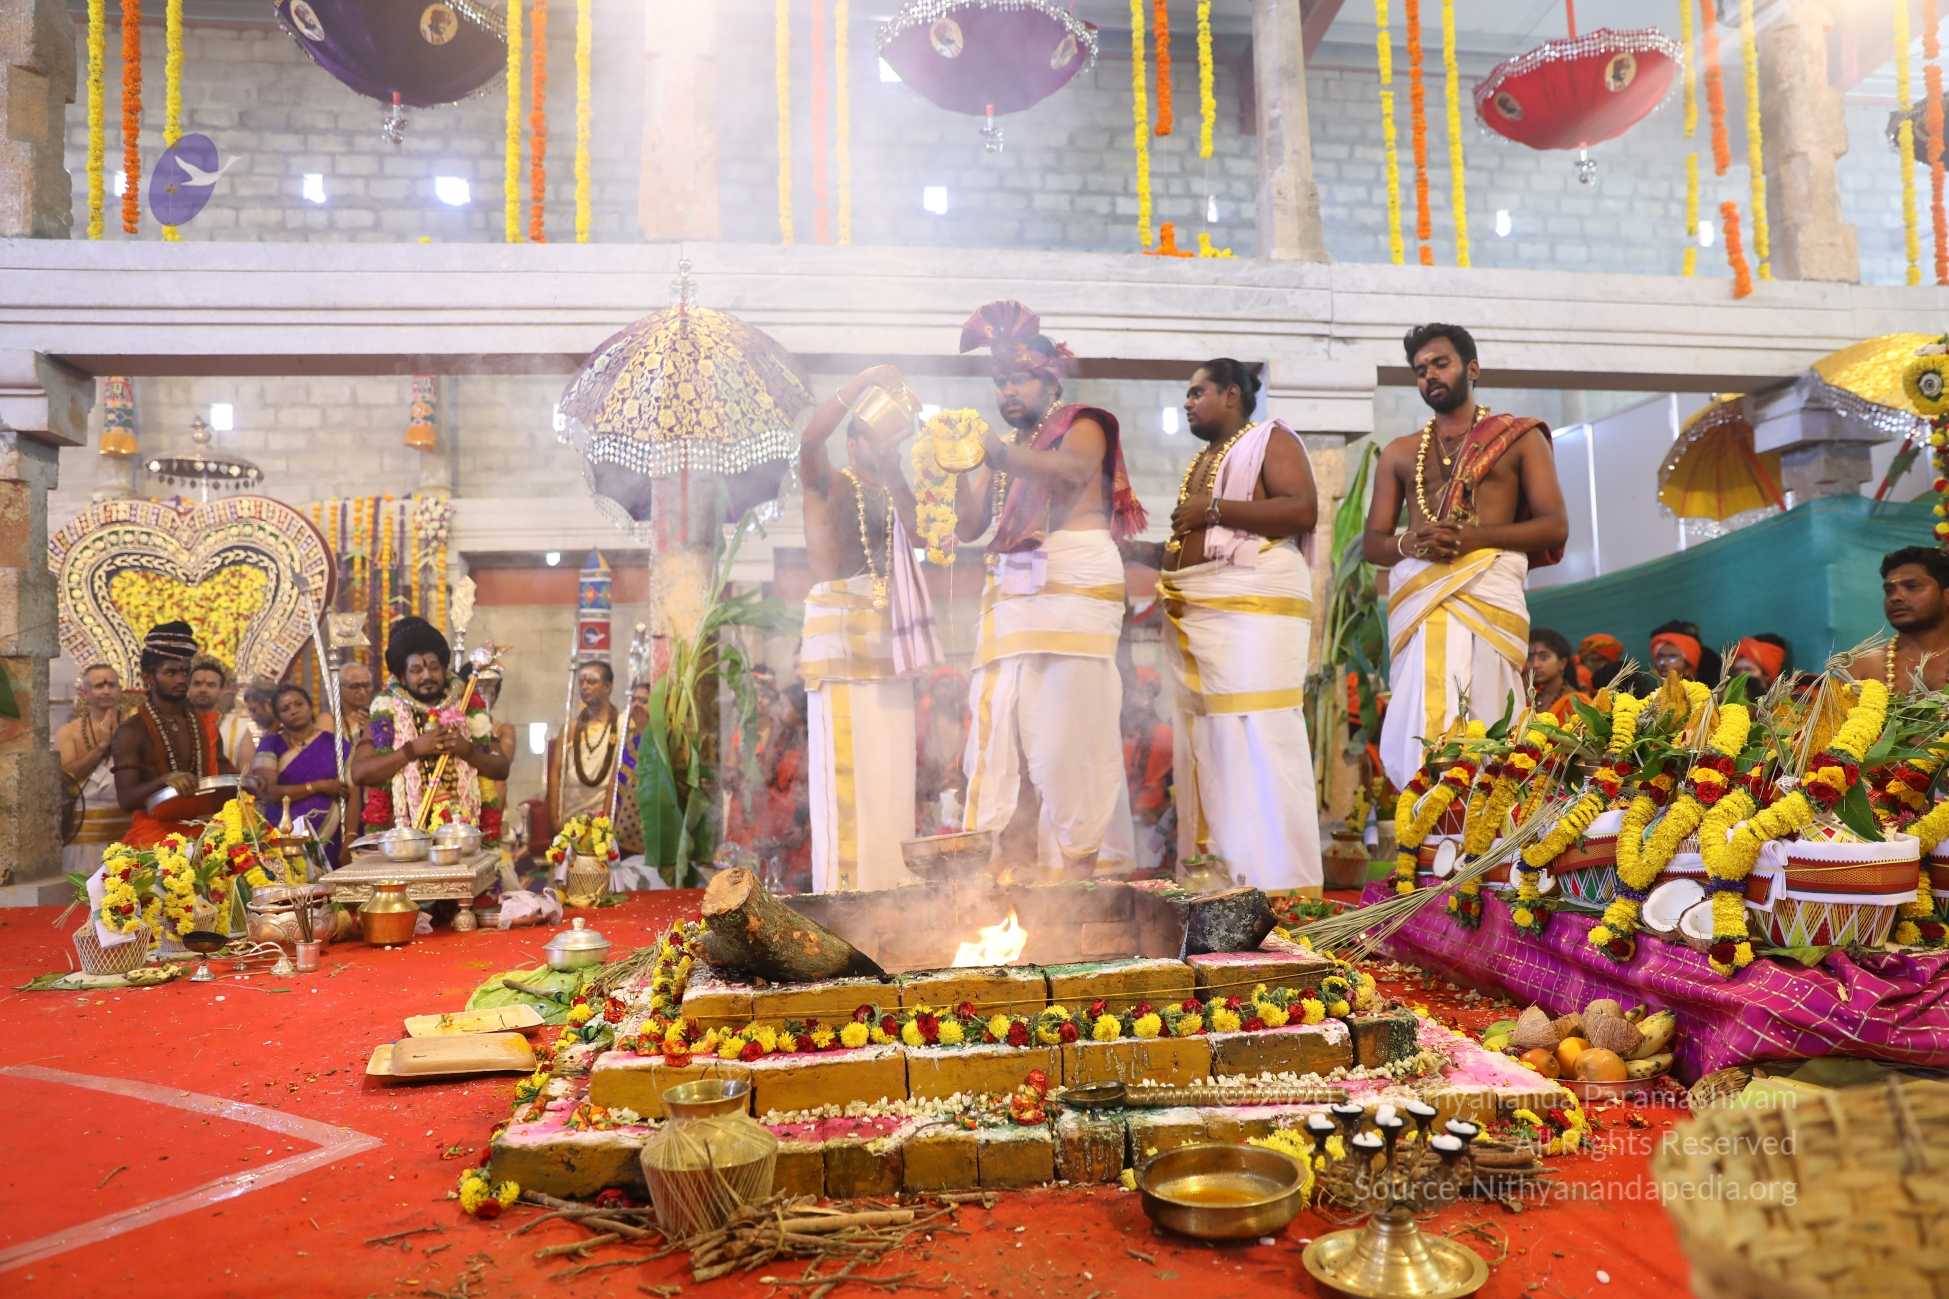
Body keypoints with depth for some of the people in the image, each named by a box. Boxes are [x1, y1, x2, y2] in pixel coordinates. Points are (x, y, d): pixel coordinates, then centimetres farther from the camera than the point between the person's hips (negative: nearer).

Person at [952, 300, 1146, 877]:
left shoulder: (1082, 426, 8)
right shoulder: (1001, 449, 24)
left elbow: (1071, 471, -17)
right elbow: (968, 525, 13)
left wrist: (995, 452, -30)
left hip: (1074, 591, -5)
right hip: (1009, 596, 5)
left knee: (1069, 732, -11)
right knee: (993, 729, -5)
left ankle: (1083, 861, -7)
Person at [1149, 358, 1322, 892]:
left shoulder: (1271, 439, 3)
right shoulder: (1200, 461, 27)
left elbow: (1303, 509, -13)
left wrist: (1214, 509, -12)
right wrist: (1170, 554, 10)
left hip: (1253, 607, -8)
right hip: (1193, 614, 8)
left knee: (1258, 742, -14)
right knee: (1204, 745, 5)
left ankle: (1281, 885, -11)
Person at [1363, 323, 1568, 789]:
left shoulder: (1520, 438, 14)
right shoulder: (1399, 453, 21)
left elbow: (1555, 525, 4)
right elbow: (1372, 543, 16)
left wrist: (1474, 535, -11)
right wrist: (1409, 543, -8)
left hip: (1488, 589, -2)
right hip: (1418, 595, 2)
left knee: (1481, 723, -11)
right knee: (1419, 726, -7)